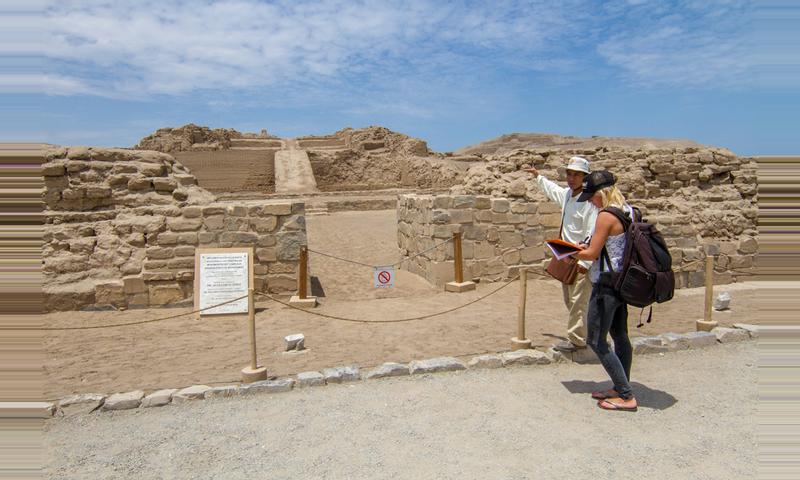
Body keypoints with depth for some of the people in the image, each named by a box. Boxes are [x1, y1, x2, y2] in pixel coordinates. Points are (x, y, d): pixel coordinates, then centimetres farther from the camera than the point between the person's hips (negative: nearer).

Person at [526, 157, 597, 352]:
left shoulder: (589, 202, -19)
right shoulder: (567, 194, 7)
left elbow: (593, 236, -23)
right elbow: (552, 189, 32)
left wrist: (585, 263, -26)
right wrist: (539, 177, 45)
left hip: (581, 261, -9)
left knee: (578, 301, -5)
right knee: (569, 300, 17)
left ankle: (576, 340, 6)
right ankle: (581, 334, 31)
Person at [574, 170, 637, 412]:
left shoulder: (606, 216, -19)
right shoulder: (628, 211, 8)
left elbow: (592, 254, -17)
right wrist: (586, 247, 12)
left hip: (606, 285, -10)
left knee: (596, 341, 0)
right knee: (620, 337, 18)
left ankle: (626, 396, 4)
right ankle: (621, 389, 30)